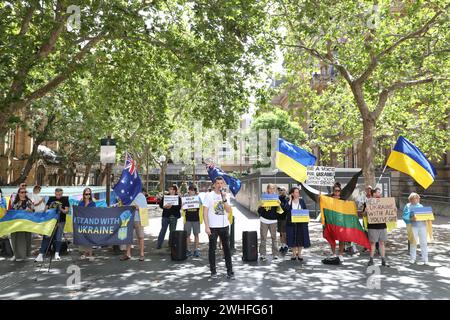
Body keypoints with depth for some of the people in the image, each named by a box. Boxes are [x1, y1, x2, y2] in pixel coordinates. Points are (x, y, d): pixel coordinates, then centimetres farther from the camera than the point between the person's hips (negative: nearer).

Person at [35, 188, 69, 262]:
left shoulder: (65, 199, -1)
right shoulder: (51, 199, 5)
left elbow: (66, 211, -4)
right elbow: (46, 208, 11)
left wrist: (61, 209, -22)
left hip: (60, 221, -1)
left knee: (58, 238, 3)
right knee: (46, 237, -3)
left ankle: (57, 254, 13)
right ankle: (41, 254, -1)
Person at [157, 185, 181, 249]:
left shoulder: (178, 198, 3)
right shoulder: (165, 196, 8)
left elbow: (179, 207, -9)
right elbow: (160, 204, 4)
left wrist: (171, 206, -23)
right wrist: (164, 206, -18)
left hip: (173, 216, 0)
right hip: (165, 215, 0)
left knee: (172, 231, 5)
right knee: (163, 230, -2)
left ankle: (171, 244, 16)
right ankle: (159, 244, 4)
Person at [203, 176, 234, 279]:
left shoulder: (225, 196, 8)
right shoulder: (209, 195, -4)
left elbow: (229, 211, -1)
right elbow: (205, 212, -7)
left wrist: (224, 199, -13)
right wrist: (206, 226, -13)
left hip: (224, 226, 4)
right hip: (213, 227, -3)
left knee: (227, 248, 7)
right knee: (212, 249, 6)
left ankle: (229, 271, 15)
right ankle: (213, 271, 18)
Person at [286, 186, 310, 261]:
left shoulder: (301, 201, 7)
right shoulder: (289, 201, 1)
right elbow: (286, 210, -16)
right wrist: (290, 200, -13)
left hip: (301, 223, 1)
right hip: (292, 223, -1)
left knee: (301, 237, 3)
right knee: (293, 238, 3)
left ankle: (299, 254, 15)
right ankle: (294, 253, 16)